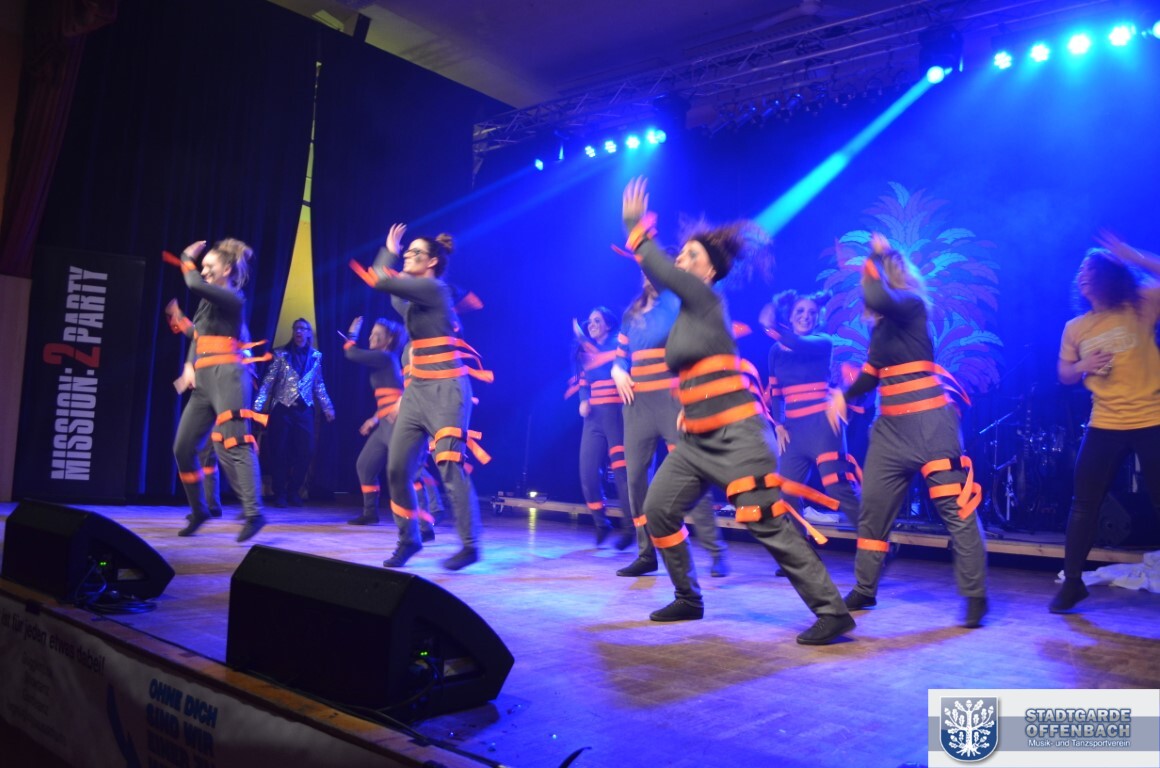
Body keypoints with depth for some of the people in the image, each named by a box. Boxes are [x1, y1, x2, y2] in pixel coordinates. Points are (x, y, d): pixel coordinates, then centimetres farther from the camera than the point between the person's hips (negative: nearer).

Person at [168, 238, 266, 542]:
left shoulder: (233, 297, -6)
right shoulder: (208, 299, 19)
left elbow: (194, 285, -21)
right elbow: (197, 336, 21)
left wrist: (187, 258, -4)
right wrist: (189, 366, 5)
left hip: (227, 375, -9)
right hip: (205, 379, 9)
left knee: (232, 443, -19)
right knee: (183, 447, 9)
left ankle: (253, 514, -22)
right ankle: (198, 511, 23)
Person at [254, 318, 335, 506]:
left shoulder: (316, 357, 9)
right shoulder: (281, 354, 0)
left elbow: (319, 386, 15)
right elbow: (268, 381, -4)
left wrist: (327, 408, 13)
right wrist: (258, 405, -12)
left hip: (304, 410, 2)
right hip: (282, 408, -2)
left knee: (304, 452, 0)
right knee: (279, 452, 0)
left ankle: (294, 492, 15)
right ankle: (280, 493, 11)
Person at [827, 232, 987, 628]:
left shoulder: (911, 304, -8)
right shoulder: (880, 325, 14)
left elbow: (878, 299, -30)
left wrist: (877, 256, -15)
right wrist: (844, 396, 8)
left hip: (929, 423, -8)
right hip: (891, 426, 9)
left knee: (955, 507, -4)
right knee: (872, 507, 11)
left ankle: (976, 596, 5)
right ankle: (864, 590, 23)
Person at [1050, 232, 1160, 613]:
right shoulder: (1075, 328, 8)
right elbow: (1064, 375, 15)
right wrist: (1084, 366, -6)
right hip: (1104, 426, 3)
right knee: (1084, 504, 4)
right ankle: (1072, 582, 15)